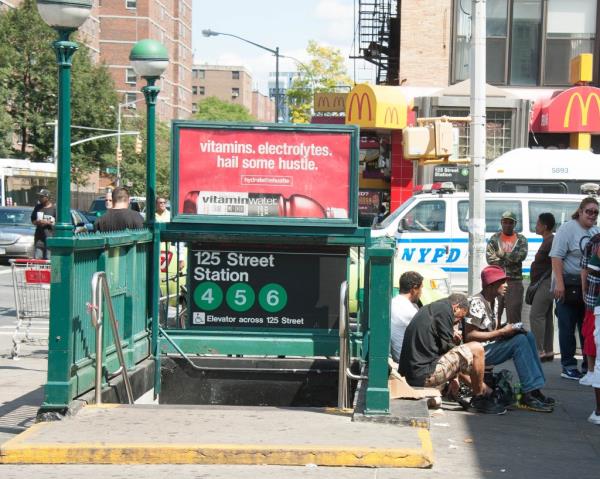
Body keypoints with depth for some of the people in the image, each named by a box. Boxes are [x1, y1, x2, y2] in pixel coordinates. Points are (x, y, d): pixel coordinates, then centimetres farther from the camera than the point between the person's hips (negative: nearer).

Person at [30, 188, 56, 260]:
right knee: (37, 258, 0)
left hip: (50, 235, -4)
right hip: (39, 235, 4)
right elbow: (33, 220, 19)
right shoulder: (37, 207, 13)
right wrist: (37, 222, -3)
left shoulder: (53, 208, -2)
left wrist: (48, 222, -14)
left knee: (48, 258, -6)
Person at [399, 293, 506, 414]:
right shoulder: (445, 309, -6)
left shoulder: (428, 309, 23)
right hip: (424, 375, -10)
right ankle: (479, 397, 7)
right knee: (476, 349, -9)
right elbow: (445, 345, -9)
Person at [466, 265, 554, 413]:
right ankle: (528, 396, -23)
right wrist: (502, 332, -18)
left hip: (490, 346, 10)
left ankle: (535, 390, -7)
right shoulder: (476, 303, -16)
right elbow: (469, 336, -22)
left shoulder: (490, 301, 15)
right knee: (519, 340, -22)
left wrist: (508, 328, -3)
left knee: (528, 336, 0)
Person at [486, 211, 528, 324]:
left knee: (514, 314, -1)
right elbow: (490, 258, -4)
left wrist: (502, 254, -9)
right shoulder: (494, 238, 8)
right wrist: (510, 259, -9)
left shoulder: (521, 239, 9)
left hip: (515, 281, 0)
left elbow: (521, 255, -9)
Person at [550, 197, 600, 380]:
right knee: (567, 327, 0)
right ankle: (568, 366, 6)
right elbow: (556, 257, -15)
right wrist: (559, 283, -23)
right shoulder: (568, 229, -9)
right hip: (569, 286, -7)